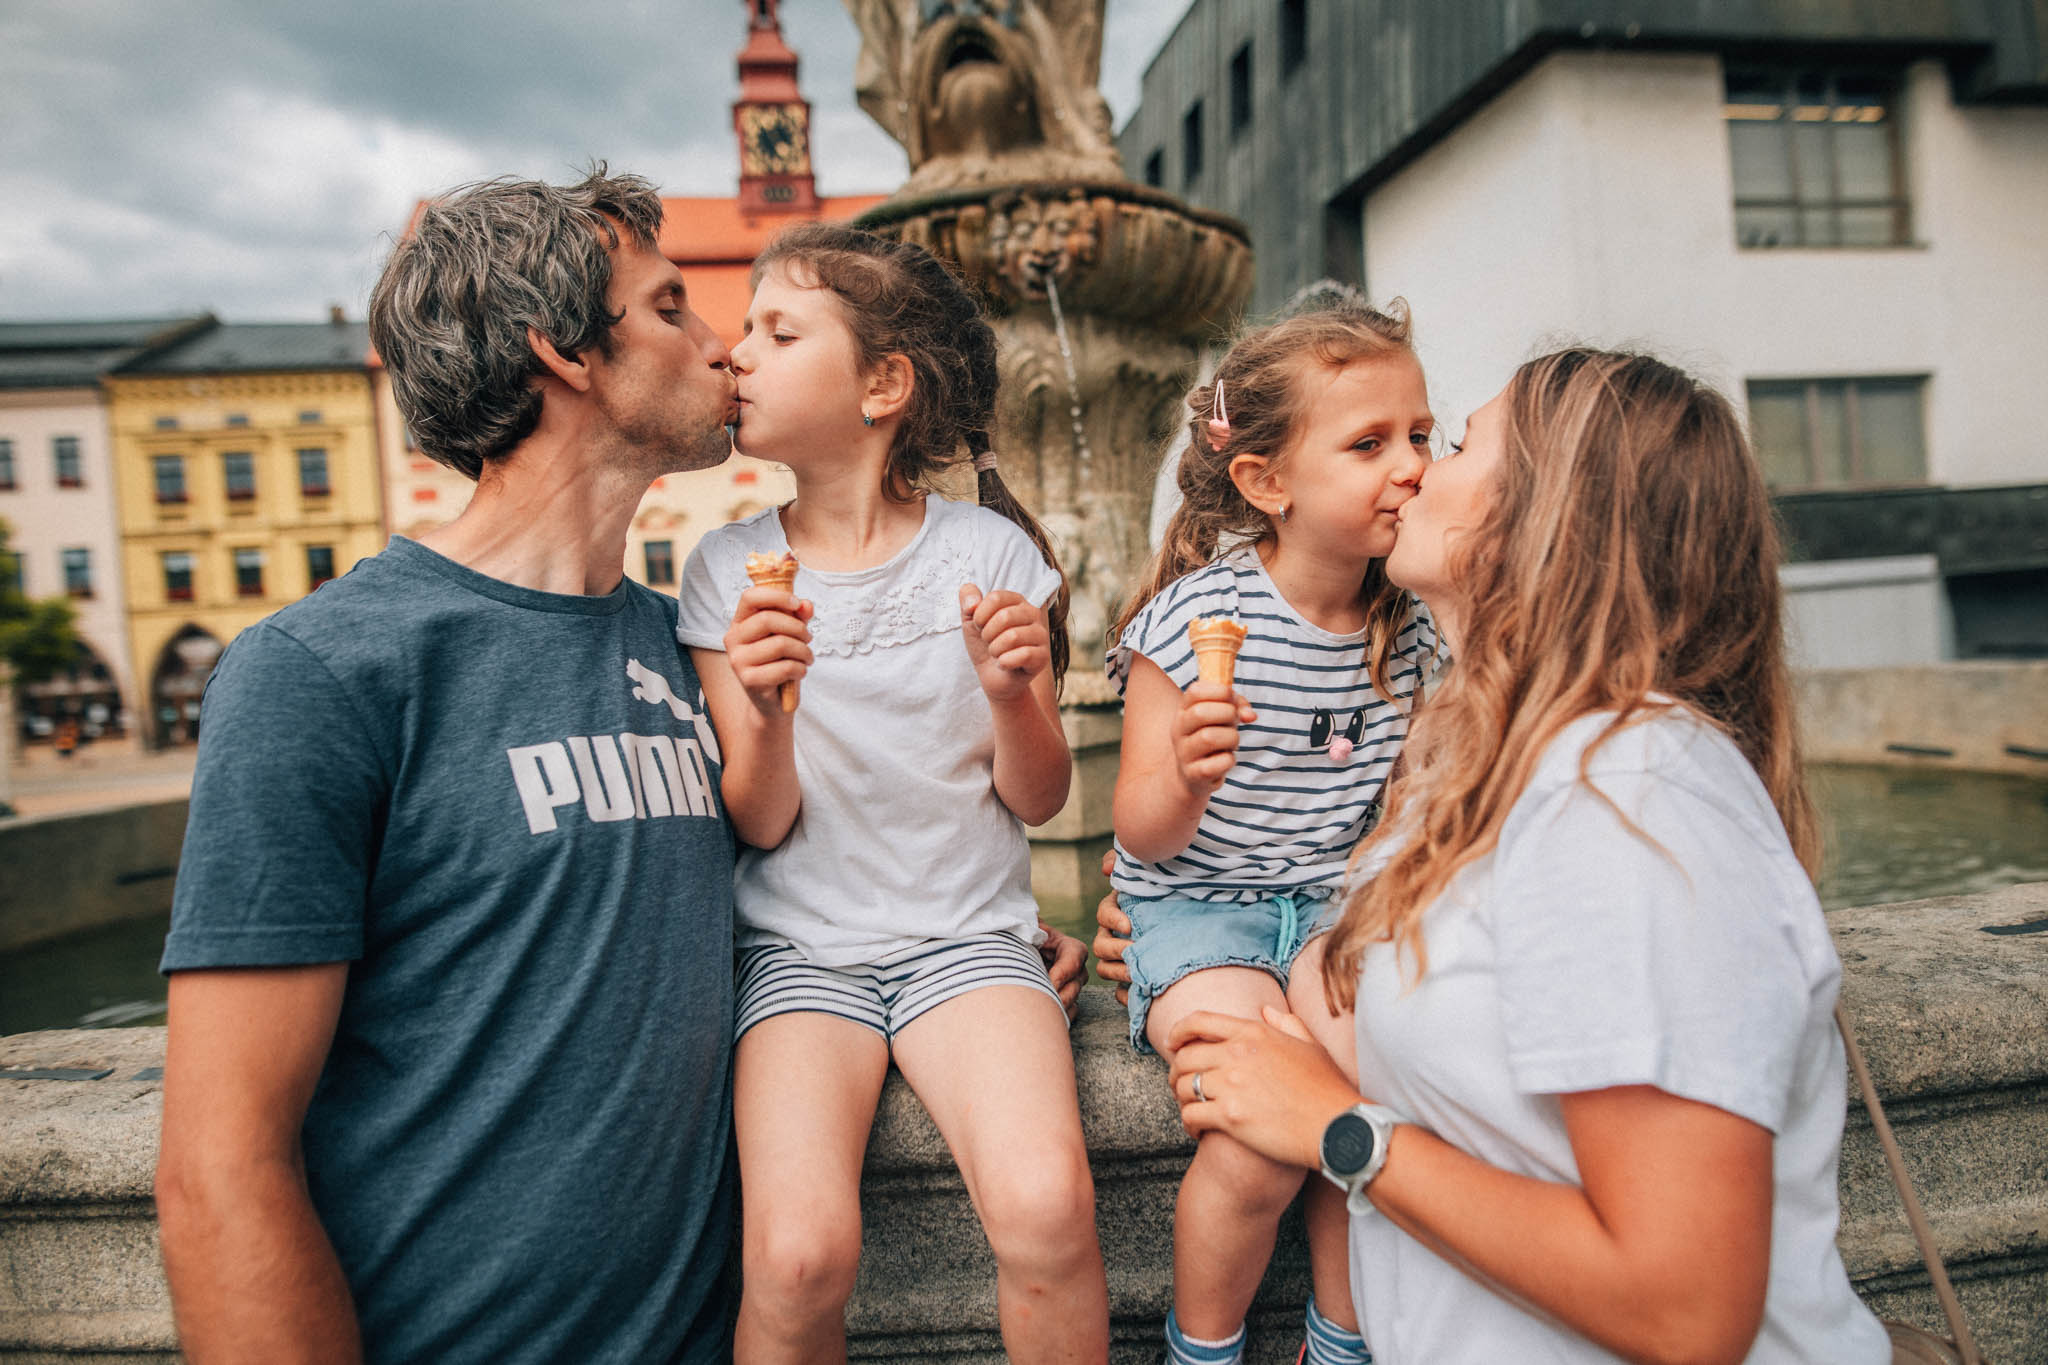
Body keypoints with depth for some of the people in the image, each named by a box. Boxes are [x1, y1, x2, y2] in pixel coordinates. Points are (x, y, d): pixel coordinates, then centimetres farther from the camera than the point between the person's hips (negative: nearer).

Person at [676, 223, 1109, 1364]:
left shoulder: (990, 551, -2)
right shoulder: (727, 571, 1)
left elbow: (1037, 800, 2)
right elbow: (762, 826, -2)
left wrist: (1013, 697, -18)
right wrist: (766, 713, -22)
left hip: (967, 934, 0)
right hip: (800, 947, 1)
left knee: (1047, 1210, -26)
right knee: (798, 1256, -23)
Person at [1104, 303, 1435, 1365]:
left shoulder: (1412, 625, 0)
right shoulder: (1195, 616, -15)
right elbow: (1144, 835, -12)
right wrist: (1185, 780, -33)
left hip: (1343, 900, 4)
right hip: (1201, 905, -4)